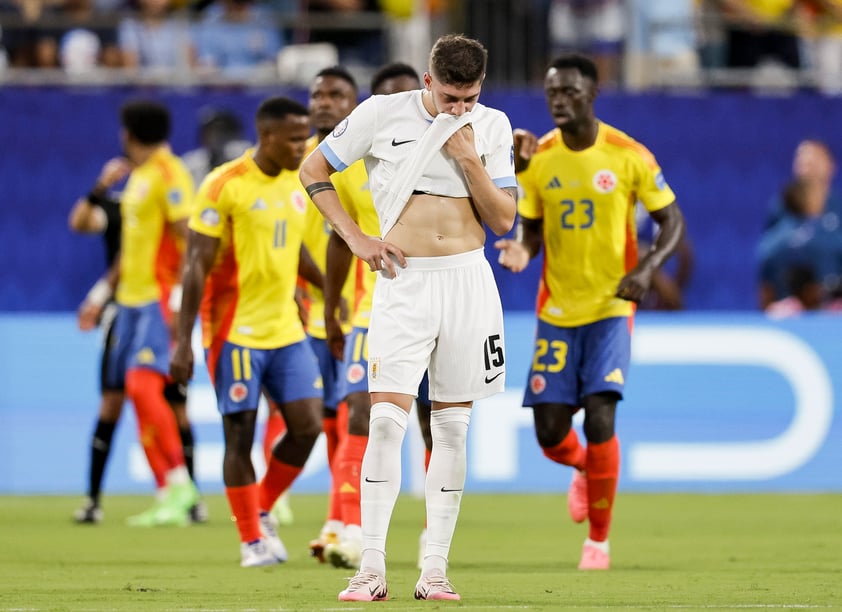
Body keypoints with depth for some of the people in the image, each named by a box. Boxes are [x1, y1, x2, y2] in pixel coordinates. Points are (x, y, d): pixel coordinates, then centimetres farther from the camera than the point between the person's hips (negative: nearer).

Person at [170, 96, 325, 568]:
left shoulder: (299, 180, 8)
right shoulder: (224, 186, -12)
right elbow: (197, 265, -11)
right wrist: (183, 341, -14)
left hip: (287, 330, 6)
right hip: (236, 331, -6)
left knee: (308, 426, -2)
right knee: (240, 436, -2)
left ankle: (262, 512, 18)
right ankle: (252, 541, 7)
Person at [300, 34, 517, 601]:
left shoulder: (492, 126, 4)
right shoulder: (383, 114, -3)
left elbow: (504, 220, 2)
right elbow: (313, 171, 7)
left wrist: (469, 159, -11)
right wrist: (357, 238, -2)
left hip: (469, 280, 2)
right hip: (404, 280, -2)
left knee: (453, 427, 3)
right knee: (387, 420, -12)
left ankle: (435, 569, 8)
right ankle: (372, 570, -12)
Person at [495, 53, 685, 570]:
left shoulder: (629, 156, -8)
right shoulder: (537, 159, 0)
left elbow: (673, 221, -1)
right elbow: (531, 228, 8)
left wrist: (648, 267, -19)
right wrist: (521, 251, -16)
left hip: (611, 307, -3)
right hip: (556, 310, 3)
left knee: (600, 417, -17)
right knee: (550, 434, -1)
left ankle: (599, 539, -1)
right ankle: (584, 469, 38)